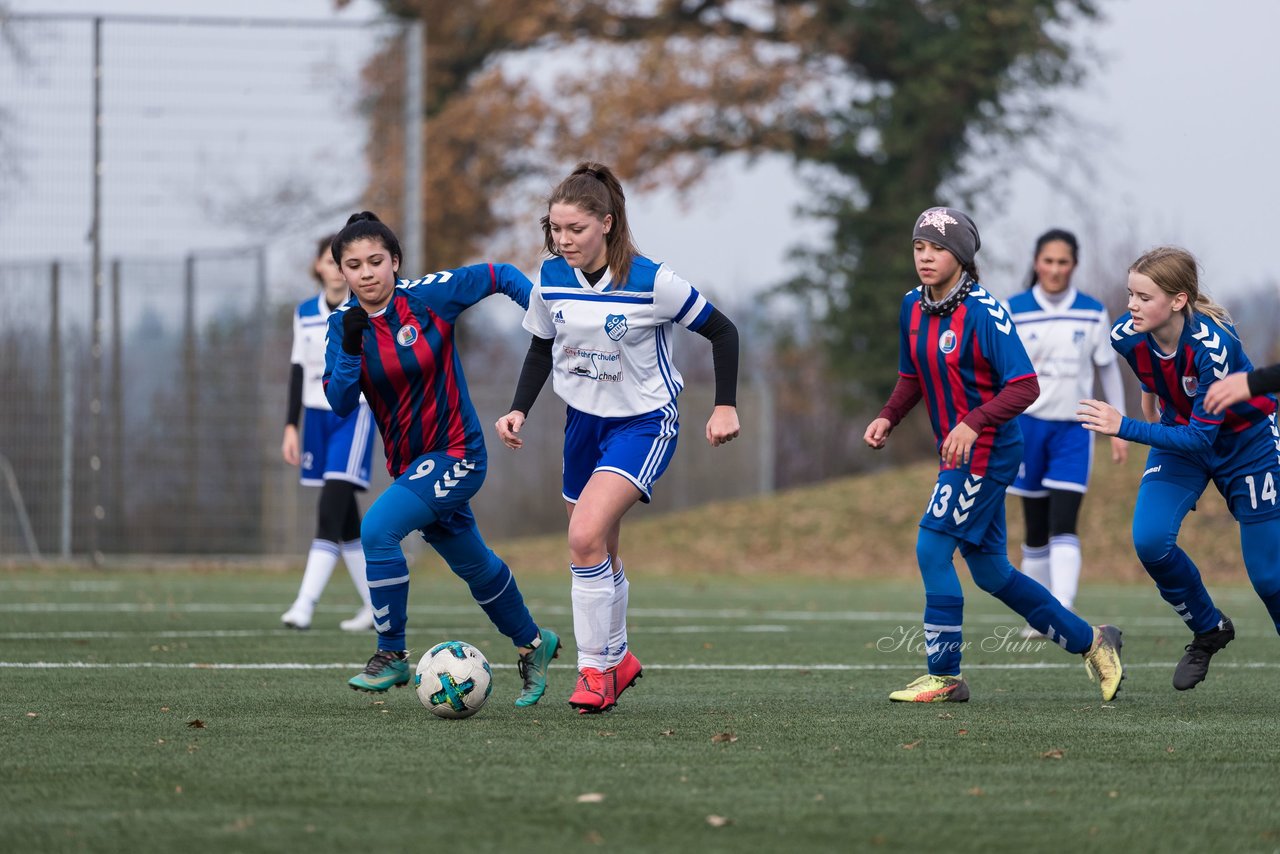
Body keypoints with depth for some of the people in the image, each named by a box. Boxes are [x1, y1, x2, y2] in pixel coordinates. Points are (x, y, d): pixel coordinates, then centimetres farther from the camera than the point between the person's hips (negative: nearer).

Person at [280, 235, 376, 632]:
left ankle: (305, 604, -22)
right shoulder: (304, 313, 8)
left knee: (331, 509, -16)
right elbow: (298, 371, 11)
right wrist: (291, 427, 7)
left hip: (354, 415, -5)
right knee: (345, 517, 8)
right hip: (317, 416, 5)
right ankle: (376, 604, 18)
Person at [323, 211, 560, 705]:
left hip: (456, 454, -6)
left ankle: (392, 655, -13)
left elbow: (500, 277, -2)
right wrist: (350, 347, -25)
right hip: (408, 462, 6)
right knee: (473, 566, 21)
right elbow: (339, 403, -12)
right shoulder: (344, 323, -3)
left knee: (378, 528, -25)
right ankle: (533, 644, 44)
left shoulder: (428, 297, -13)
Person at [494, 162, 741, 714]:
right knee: (599, 553, 16)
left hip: (644, 423, -6)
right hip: (584, 420, 6)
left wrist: (725, 405, -14)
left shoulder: (650, 281, -21)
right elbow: (542, 348, 11)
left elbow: (722, 331, -10)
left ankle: (595, 670, -12)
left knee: (586, 537, -23)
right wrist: (519, 410, -1)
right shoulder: (550, 279, -6)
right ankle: (618, 658, 38)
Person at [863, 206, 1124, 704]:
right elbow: (912, 378, 19)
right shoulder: (913, 308, 6)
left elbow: (1024, 386, -22)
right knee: (990, 570, 12)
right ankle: (1089, 641, 26)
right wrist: (887, 418, 1)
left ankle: (944, 676, -4)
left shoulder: (983, 313, -18)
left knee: (932, 546, -13)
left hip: (987, 451, -8)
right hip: (956, 454, 8)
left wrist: (973, 423, -33)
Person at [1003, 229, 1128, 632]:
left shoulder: (1093, 314, 1)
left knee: (1064, 526, -14)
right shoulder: (1012, 312, -2)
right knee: (1036, 530, 6)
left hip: (1074, 430, 0)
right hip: (1027, 423, 0)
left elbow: (1108, 371, 10)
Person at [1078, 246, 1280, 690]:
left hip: (1244, 440, -4)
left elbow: (1202, 437, -37)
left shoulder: (1213, 345, -37)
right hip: (1179, 434, 4)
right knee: (1150, 540, -18)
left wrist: (1124, 428, -43)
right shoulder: (1127, 337, -21)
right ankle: (1208, 631, 7)